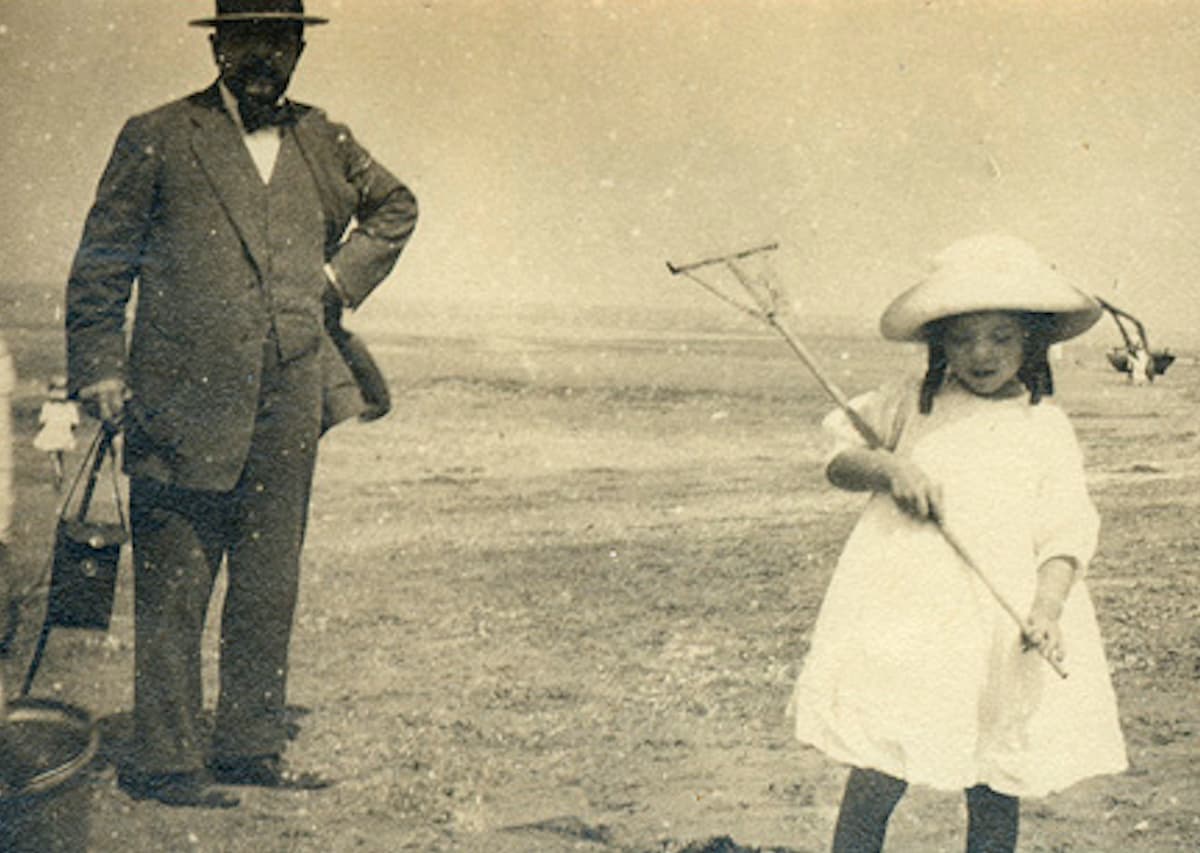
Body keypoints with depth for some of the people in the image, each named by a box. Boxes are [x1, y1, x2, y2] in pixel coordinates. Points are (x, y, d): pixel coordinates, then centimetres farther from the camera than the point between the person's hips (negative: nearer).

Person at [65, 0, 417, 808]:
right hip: (183, 404, -4)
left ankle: (251, 745, 21)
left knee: (271, 588, 10)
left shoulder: (325, 144, 12)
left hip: (289, 403, 5)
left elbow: (396, 205, 30)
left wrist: (345, 273, 15)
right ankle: (164, 759, 6)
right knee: (173, 590, -2)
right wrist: (100, 368, -5)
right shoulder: (157, 139, 0)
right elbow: (101, 262, 2)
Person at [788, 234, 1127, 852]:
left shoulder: (1046, 429, 4)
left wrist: (1047, 606, -18)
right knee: (875, 784, -4)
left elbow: (1065, 530, -1)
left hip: (999, 632, 0)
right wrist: (885, 468, -8)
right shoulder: (912, 404, 7)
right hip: (903, 611, 0)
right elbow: (839, 457, 14)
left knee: (993, 796, 6)